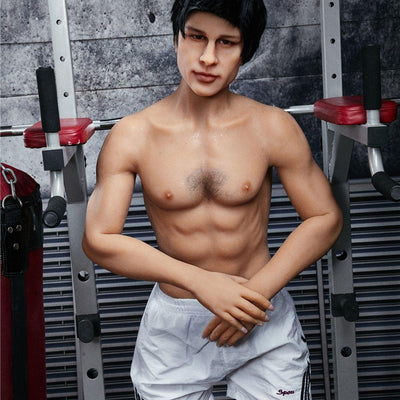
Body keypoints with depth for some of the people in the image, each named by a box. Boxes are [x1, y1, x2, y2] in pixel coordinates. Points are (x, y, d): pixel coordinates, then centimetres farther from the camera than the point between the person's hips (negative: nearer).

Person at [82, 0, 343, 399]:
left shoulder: (272, 127, -8)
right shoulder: (131, 137, -10)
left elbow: (325, 219, -5)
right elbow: (98, 239, -13)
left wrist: (258, 289, -16)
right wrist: (200, 281, -21)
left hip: (265, 324, 0)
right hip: (171, 325, 0)